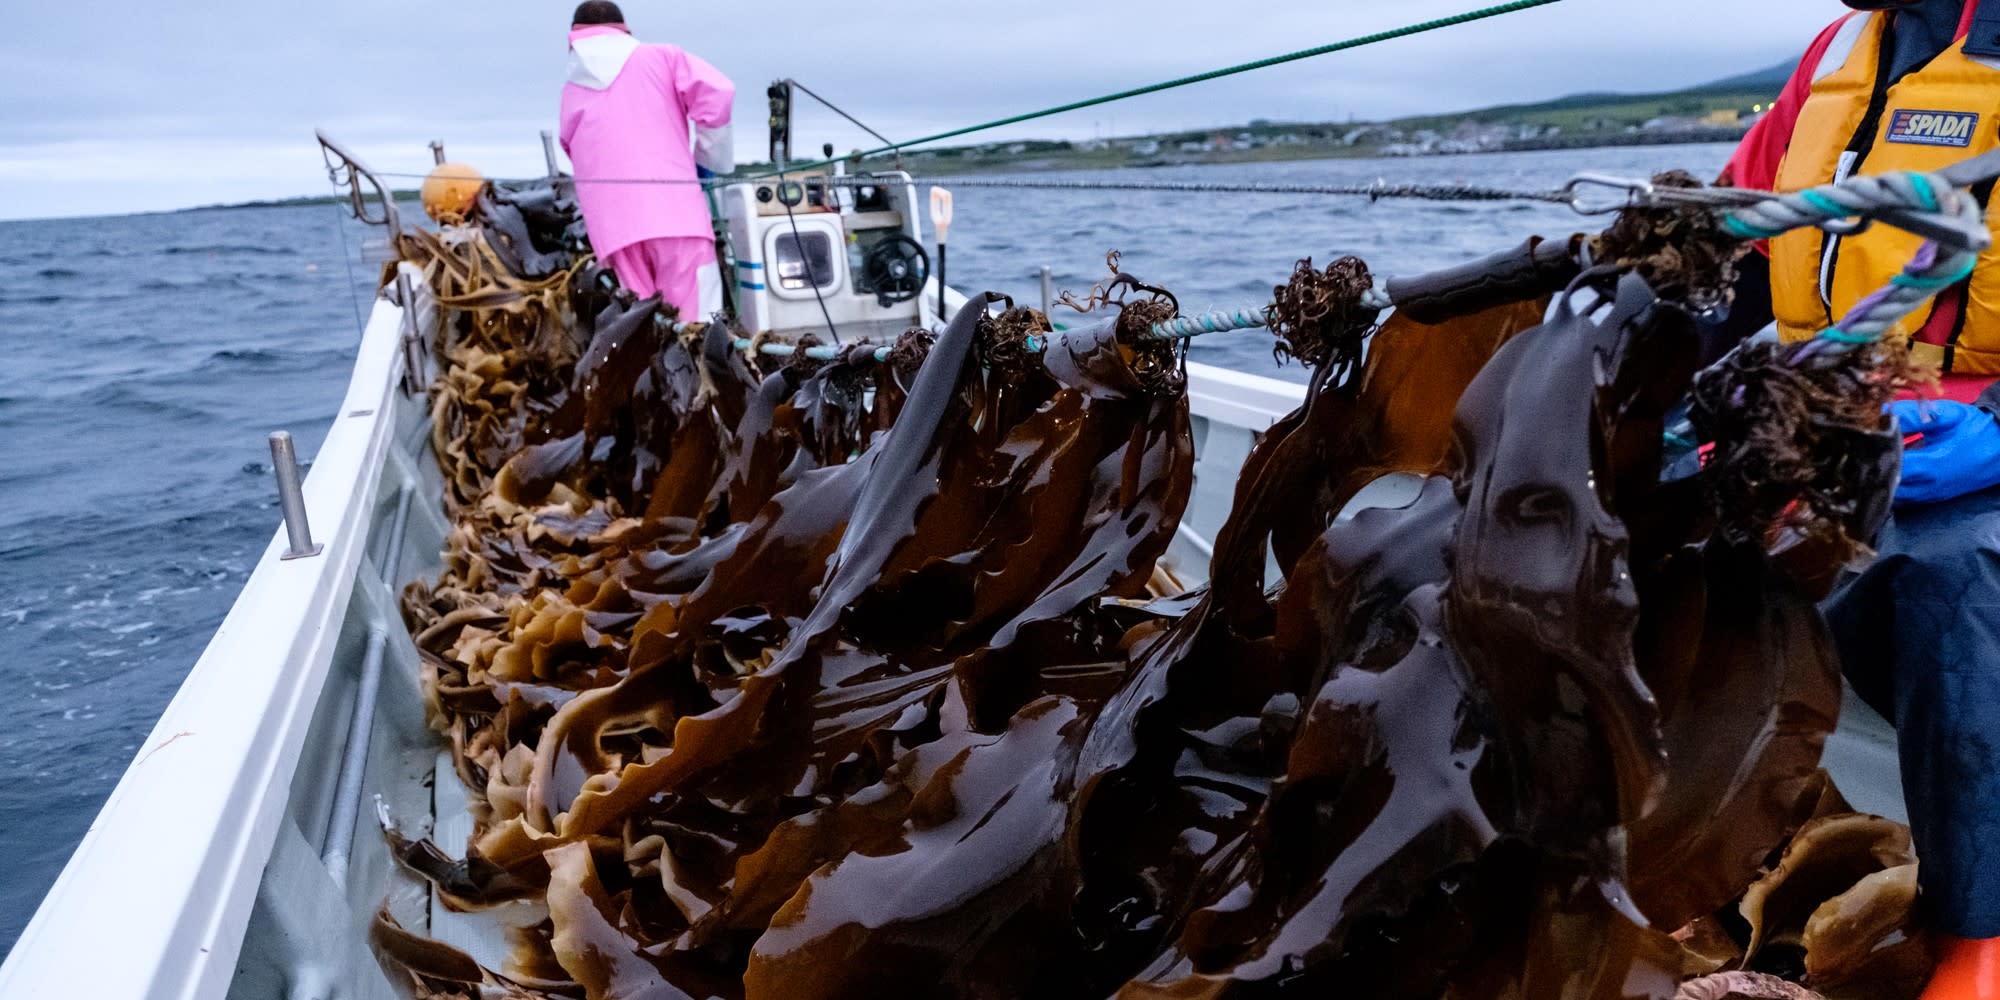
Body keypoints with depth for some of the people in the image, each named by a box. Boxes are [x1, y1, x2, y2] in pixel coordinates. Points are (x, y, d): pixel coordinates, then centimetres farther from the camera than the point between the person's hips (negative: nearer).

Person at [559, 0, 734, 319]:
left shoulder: (571, 93, 23)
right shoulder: (662, 58, 14)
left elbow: (575, 154, 16)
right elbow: (718, 92, -1)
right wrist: (713, 164, 9)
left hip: (612, 224, 3)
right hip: (672, 209, -3)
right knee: (692, 320, -6)